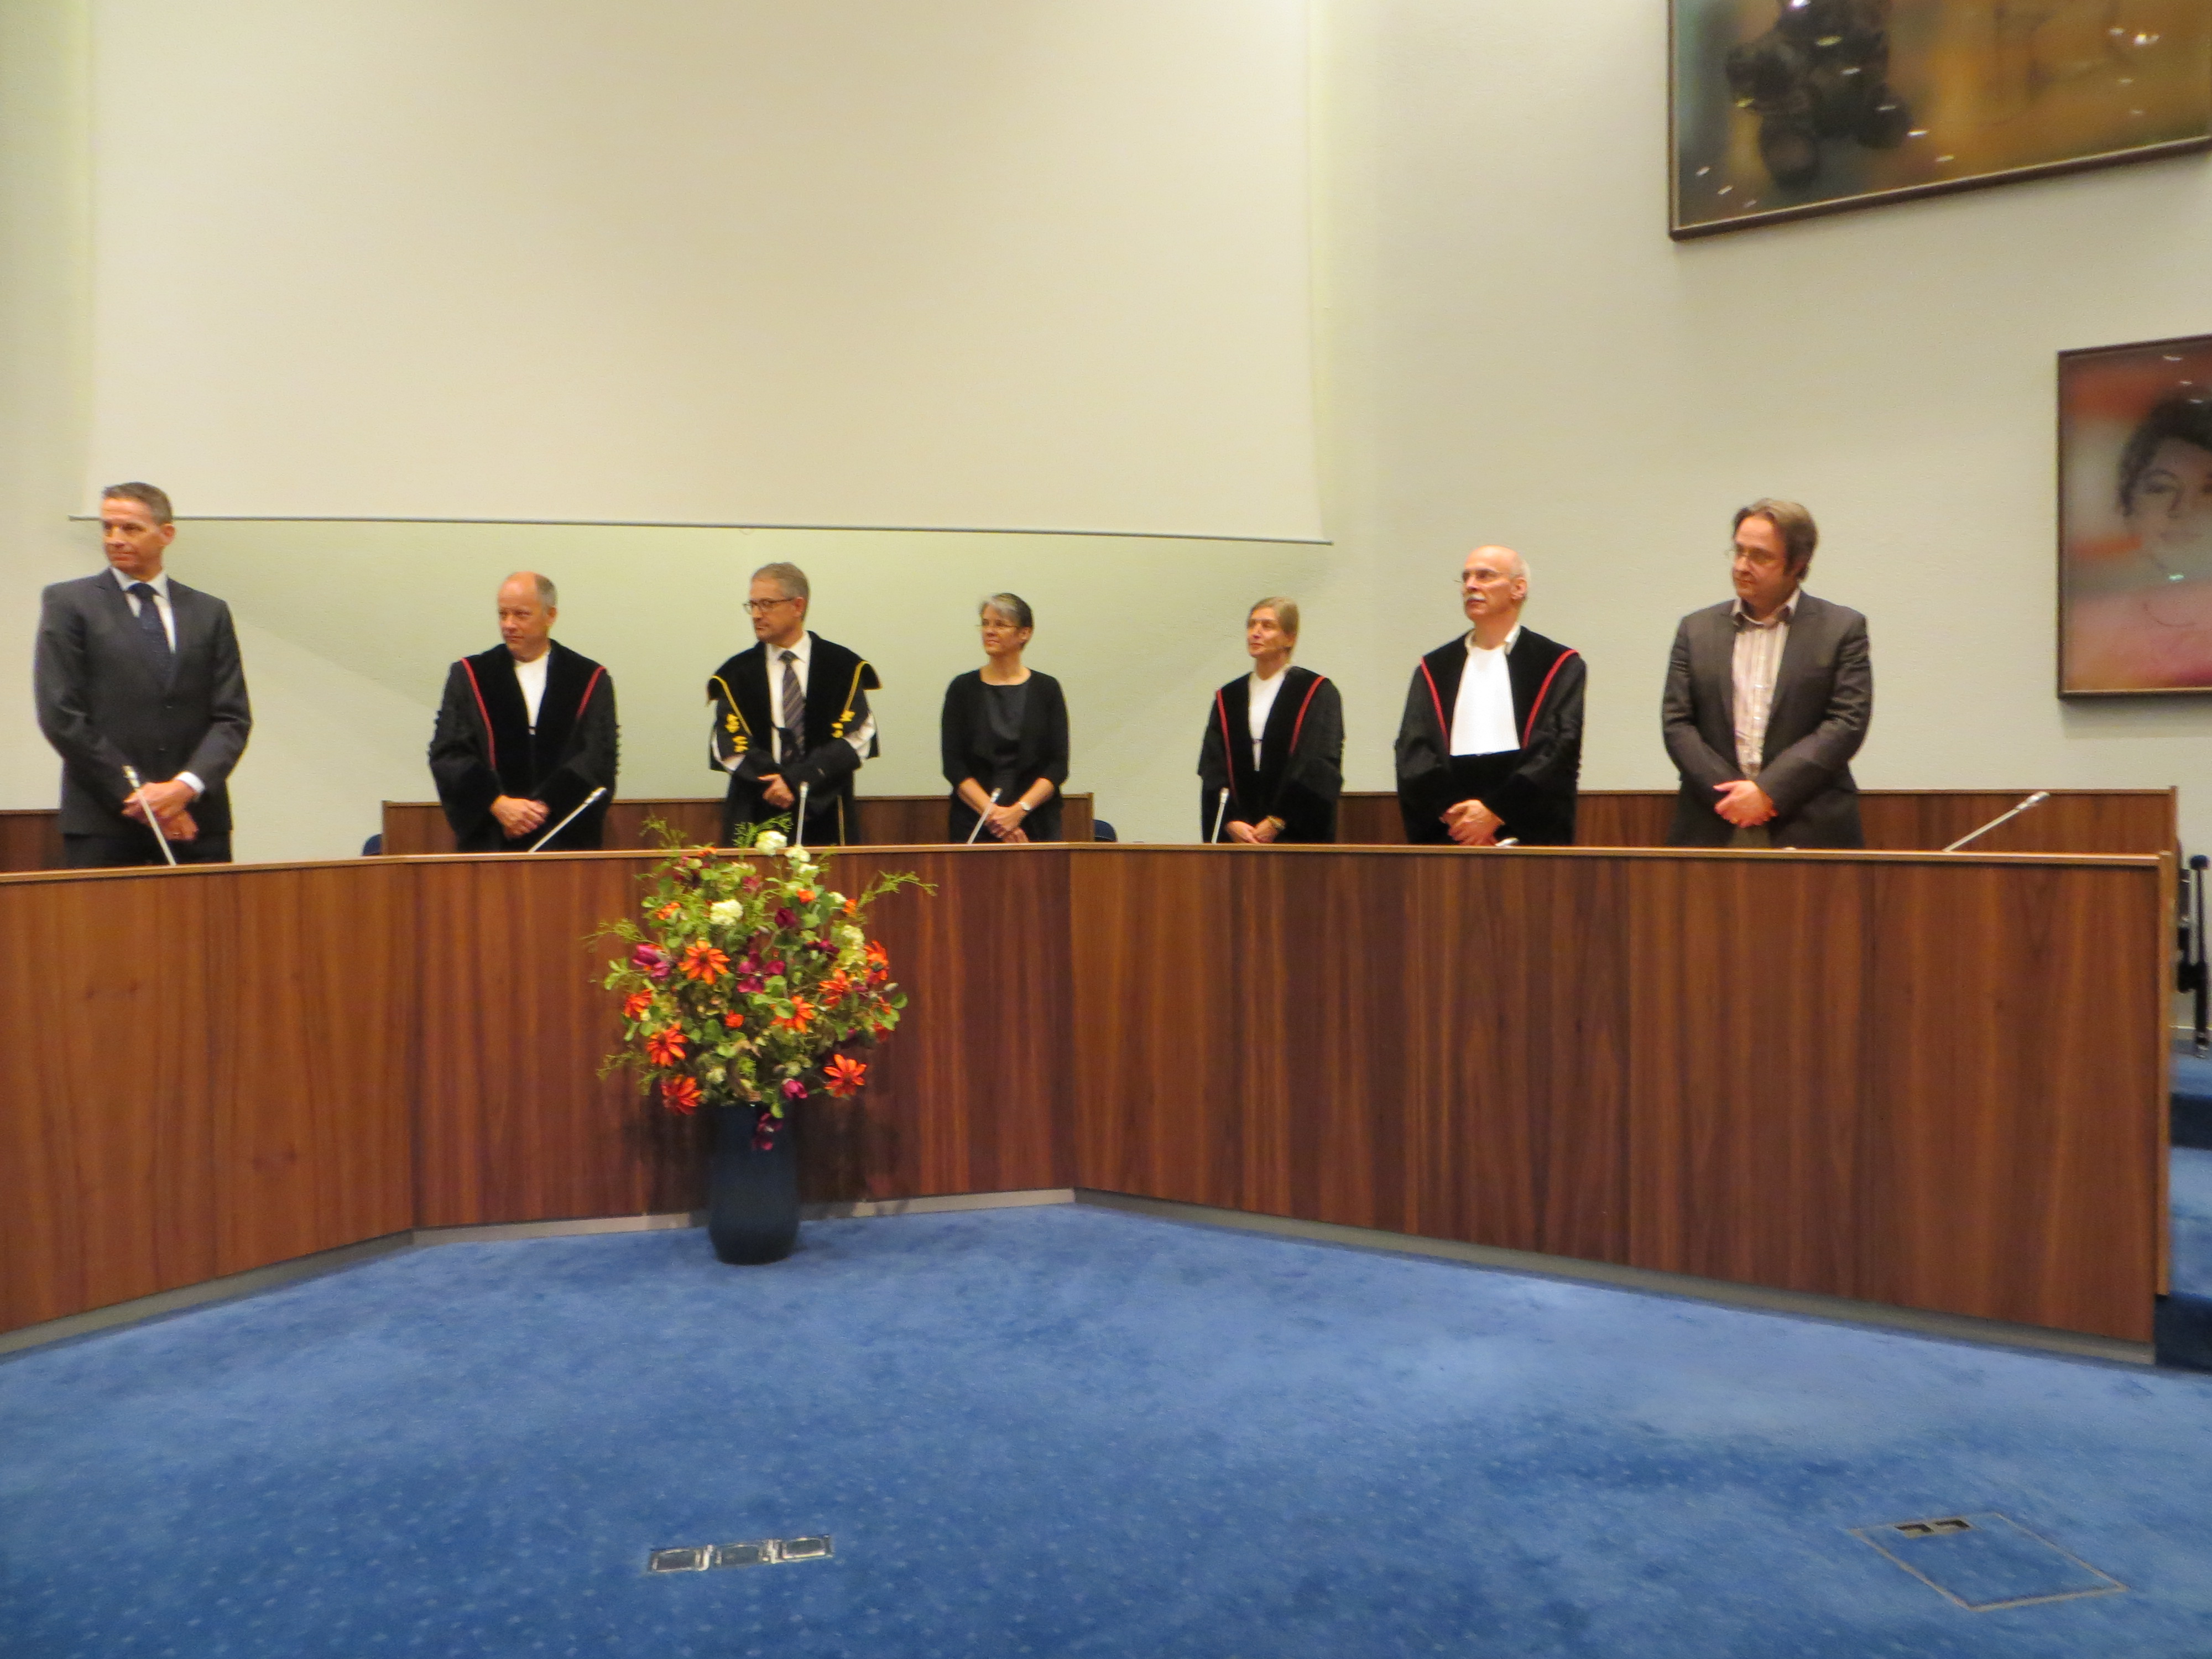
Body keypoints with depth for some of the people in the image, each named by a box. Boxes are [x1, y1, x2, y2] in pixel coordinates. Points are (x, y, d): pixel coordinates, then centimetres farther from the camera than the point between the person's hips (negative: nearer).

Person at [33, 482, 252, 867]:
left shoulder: (210, 612, 12)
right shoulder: (67, 602, 5)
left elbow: (233, 717, 5)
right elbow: (61, 716, -2)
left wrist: (186, 786, -11)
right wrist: (135, 794, -9)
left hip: (198, 824, 2)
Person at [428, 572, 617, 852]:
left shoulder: (591, 680, 5)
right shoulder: (468, 676, 8)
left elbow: (598, 757, -4)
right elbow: (448, 754, 0)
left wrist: (544, 806, -15)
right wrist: (498, 803, -14)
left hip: (567, 840, 0)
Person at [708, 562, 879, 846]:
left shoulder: (843, 668, 4)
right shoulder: (736, 674, 8)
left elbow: (854, 738, -5)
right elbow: (730, 745, -1)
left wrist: (796, 780, -15)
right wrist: (774, 783, -17)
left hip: (826, 817, -1)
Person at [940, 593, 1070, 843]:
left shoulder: (1046, 689, 5)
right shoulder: (963, 688, 5)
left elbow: (1058, 766, 0)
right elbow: (953, 765, -1)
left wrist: (1018, 810, -12)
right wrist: (991, 813, -12)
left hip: (1037, 826, 0)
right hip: (973, 826, 0)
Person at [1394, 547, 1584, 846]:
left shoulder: (1560, 665, 5)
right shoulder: (1434, 669, 13)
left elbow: (1561, 746, -6)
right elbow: (1412, 751, 2)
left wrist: (1496, 810, -16)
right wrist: (1449, 811, -14)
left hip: (1530, 834, -2)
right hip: (1445, 837, 2)